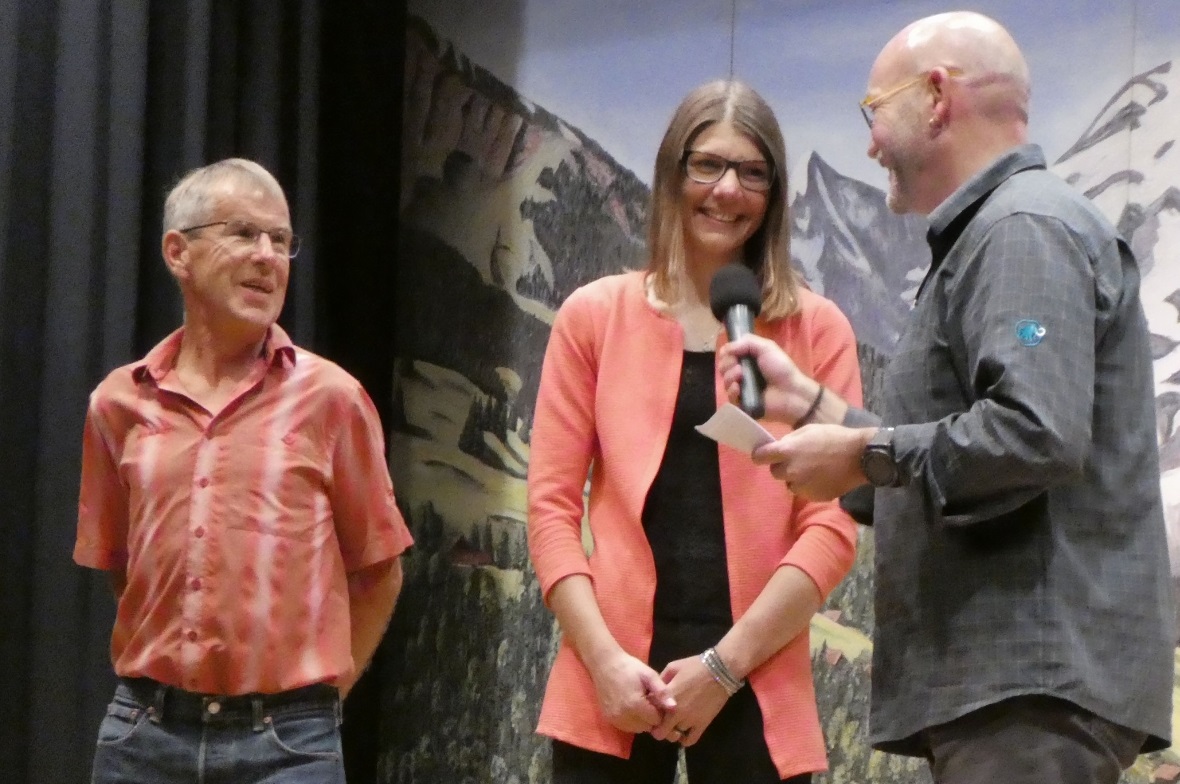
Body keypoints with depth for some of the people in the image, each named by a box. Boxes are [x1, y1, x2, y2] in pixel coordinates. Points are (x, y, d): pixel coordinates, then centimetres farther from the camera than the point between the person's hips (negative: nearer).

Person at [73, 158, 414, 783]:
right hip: (144, 733, 2)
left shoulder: (329, 397, -1)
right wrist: (156, 672, 11)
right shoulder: (119, 403, 6)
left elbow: (379, 571, 6)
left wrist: (318, 694, 6)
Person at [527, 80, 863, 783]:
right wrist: (604, 659, -8)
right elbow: (553, 504, 5)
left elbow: (833, 524, 0)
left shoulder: (817, 330, 7)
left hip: (756, 690, 0)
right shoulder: (594, 317, 10)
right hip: (612, 685, 0)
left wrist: (724, 664, -8)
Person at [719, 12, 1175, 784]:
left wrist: (865, 455, -12)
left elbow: (1037, 436, -24)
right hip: (1006, 673, 11)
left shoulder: (1026, 228, -9)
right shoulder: (992, 236, 23)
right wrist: (810, 401, 23)